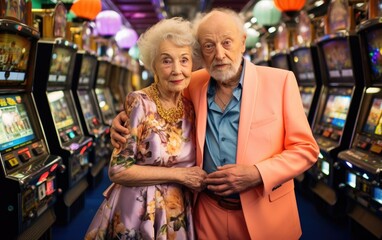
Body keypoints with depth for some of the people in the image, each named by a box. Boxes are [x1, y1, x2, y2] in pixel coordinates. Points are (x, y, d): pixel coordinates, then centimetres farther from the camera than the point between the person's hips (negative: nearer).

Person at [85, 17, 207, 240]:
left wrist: (194, 179, -6)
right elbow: (118, 170, -18)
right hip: (137, 214, -5)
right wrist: (178, 174, -17)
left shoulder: (191, 108, 1)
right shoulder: (139, 103, -15)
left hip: (177, 215, 5)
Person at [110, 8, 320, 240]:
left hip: (263, 215, -2)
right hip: (208, 212, 3)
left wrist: (257, 174, -21)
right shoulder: (195, 83, -1)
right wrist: (126, 117, -2)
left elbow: (306, 149, -7)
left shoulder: (280, 81, -10)